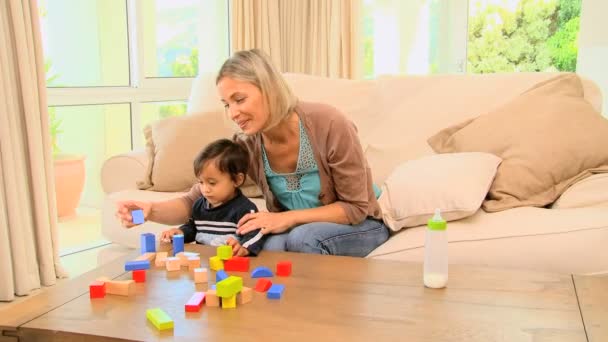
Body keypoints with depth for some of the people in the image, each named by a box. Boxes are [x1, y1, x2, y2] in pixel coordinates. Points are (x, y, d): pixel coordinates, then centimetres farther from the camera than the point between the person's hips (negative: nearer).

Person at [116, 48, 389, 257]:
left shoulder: (328, 124, -25)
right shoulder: (245, 145, -14)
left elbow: (356, 207, -19)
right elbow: (195, 201, -13)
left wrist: (288, 218, -28)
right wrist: (151, 210, -34)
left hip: (358, 226, -2)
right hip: (295, 228, 3)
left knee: (303, 238, -33)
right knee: (271, 245, -31)